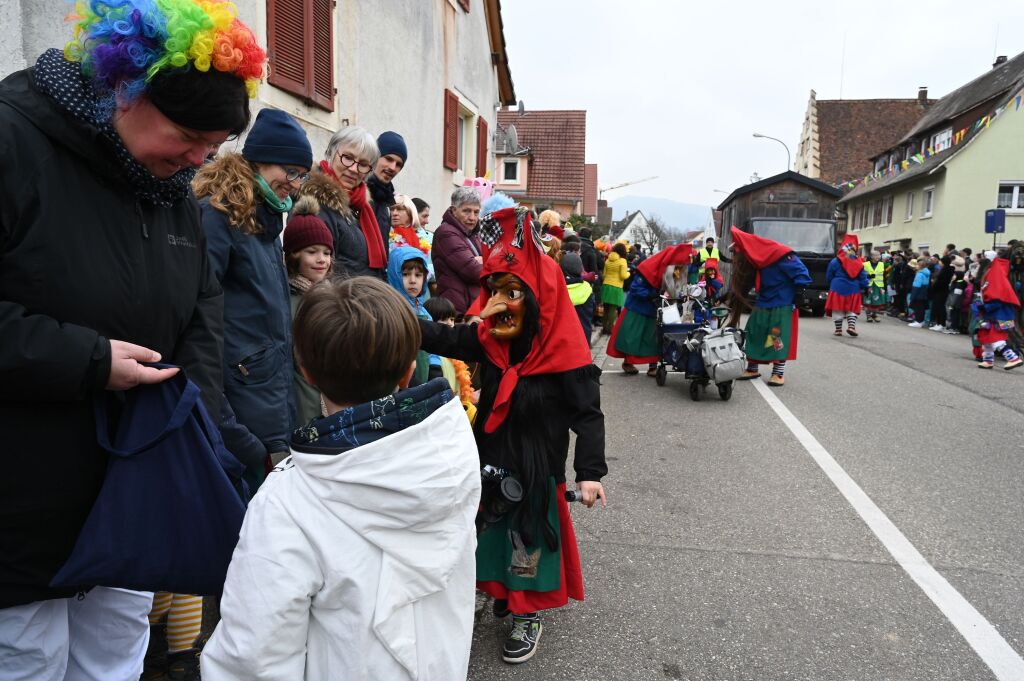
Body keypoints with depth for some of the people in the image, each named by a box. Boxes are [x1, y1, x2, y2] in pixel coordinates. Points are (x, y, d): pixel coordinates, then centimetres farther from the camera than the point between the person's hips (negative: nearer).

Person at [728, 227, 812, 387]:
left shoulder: (780, 255, -19)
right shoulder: (754, 263, 5)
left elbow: (801, 273, -15)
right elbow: (740, 282, 13)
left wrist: (798, 293, -17)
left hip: (783, 306, -8)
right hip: (763, 305, 8)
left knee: (780, 340, -6)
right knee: (753, 335, 7)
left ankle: (779, 373, 2)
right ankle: (752, 369, 17)